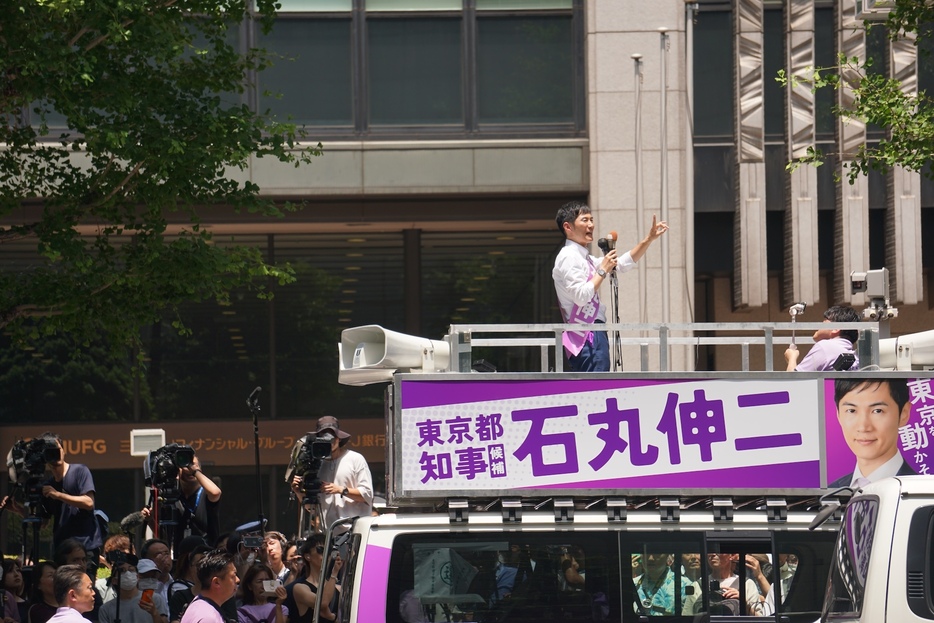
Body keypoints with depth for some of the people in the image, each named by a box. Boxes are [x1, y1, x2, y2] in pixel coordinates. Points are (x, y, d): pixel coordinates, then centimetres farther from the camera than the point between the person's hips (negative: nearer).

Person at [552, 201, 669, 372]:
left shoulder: (583, 257, 21)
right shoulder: (569, 257, -9)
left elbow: (623, 263, 28)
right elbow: (581, 296, -21)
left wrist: (649, 239, 21)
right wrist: (603, 271, -12)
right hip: (587, 337, -10)